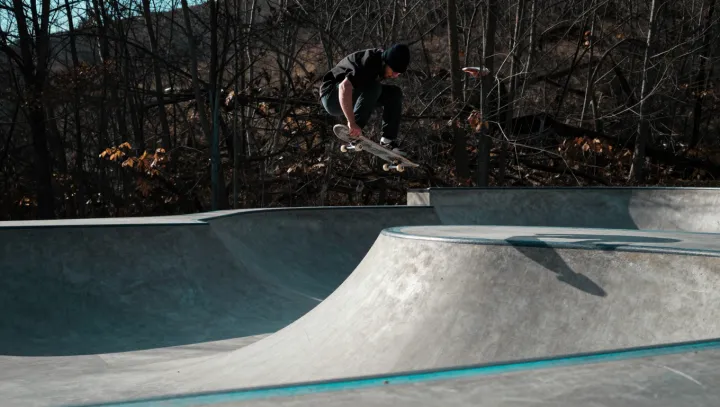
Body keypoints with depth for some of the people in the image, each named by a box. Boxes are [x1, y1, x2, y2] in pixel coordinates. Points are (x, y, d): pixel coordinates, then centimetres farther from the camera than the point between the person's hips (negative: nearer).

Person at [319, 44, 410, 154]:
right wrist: (352, 123, -48)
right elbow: (344, 87, -43)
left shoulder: (382, 63, -3)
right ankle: (354, 136, -30)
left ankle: (388, 140, -9)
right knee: (372, 87, -32)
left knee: (394, 93, -5)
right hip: (332, 97, -9)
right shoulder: (369, 62, -30)